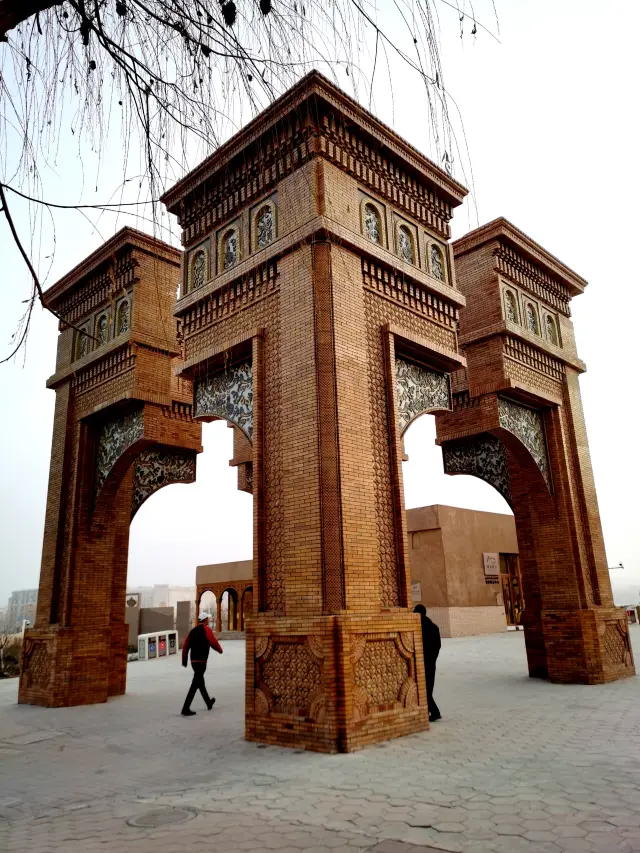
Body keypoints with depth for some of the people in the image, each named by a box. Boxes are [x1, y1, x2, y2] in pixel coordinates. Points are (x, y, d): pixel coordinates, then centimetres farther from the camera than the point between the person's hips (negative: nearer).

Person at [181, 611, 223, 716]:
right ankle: (185, 709, -10)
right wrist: (220, 650, 8)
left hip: (193, 661, 8)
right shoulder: (206, 630, -9)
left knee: (200, 682, 20)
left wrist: (184, 660, 11)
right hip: (201, 661, -8)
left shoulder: (192, 631, 10)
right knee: (195, 685, -6)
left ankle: (209, 703, 38)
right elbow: (214, 643, -12)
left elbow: (185, 646, 6)